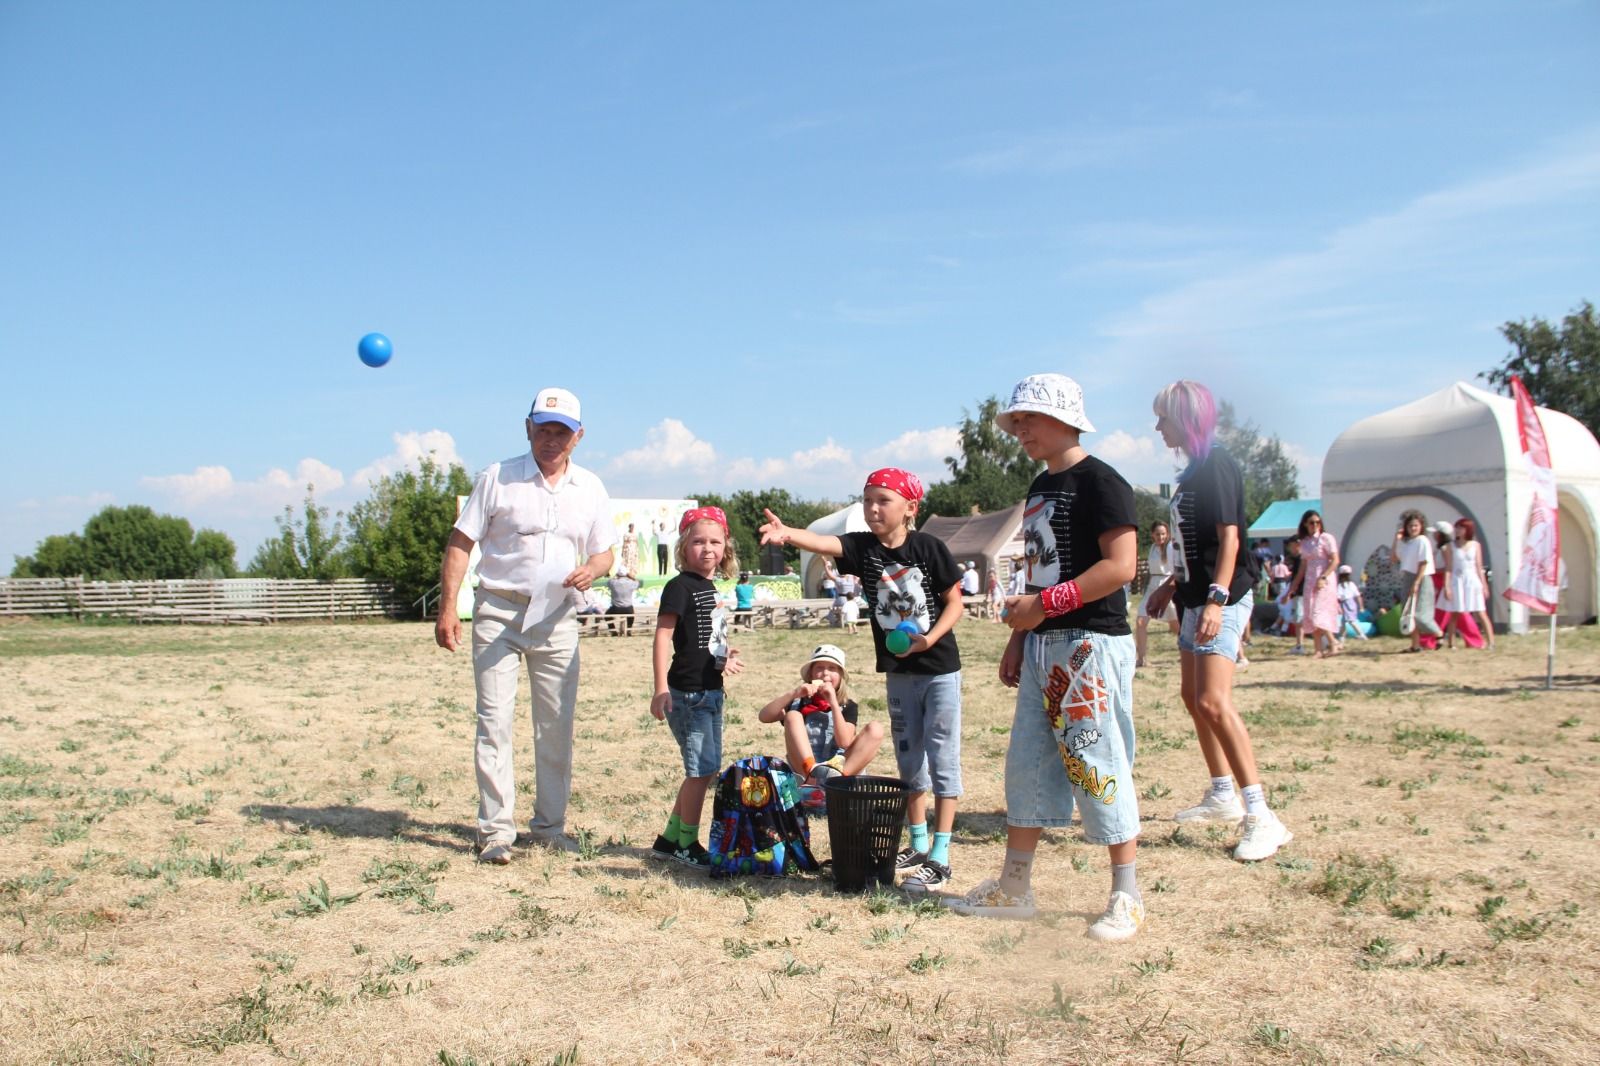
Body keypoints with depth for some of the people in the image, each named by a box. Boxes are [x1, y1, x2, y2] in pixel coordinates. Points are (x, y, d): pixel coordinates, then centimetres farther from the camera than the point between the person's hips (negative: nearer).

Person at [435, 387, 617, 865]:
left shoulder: (590, 488, 8)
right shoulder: (497, 478, -2)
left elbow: (603, 553, 13)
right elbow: (460, 543, -3)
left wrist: (590, 570, -11)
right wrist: (447, 607, -11)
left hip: (556, 618, 3)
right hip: (498, 612, -3)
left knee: (557, 726, 8)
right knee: (494, 721, -6)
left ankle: (550, 823, 21)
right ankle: (496, 830, 0)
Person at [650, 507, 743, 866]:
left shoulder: (709, 588, 13)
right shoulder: (680, 586, -12)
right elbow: (663, 635, -18)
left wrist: (722, 656, 29)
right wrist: (661, 687, -24)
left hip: (710, 691, 9)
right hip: (687, 692, -9)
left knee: (704, 770, 15)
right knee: (701, 769, -6)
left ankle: (670, 839, 26)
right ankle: (687, 844, 8)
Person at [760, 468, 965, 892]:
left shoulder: (929, 547, -13)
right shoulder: (863, 547, -6)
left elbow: (955, 602, -6)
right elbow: (824, 543, -26)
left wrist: (929, 639, -21)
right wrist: (789, 534, -46)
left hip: (939, 668, -4)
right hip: (897, 671, 4)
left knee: (942, 757, -1)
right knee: (908, 758, 14)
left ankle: (940, 857, 4)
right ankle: (918, 845, 28)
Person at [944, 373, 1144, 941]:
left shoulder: (1099, 482, -11)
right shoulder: (1039, 488, 16)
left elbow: (1121, 566, -20)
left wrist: (1042, 606, -19)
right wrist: (1018, 636, 15)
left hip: (1091, 643, -9)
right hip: (1043, 645, 9)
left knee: (1097, 765, -4)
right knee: (1026, 762, 11)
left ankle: (1126, 897, 9)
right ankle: (1013, 888, 21)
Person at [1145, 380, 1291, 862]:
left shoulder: (1216, 466, -13)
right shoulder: (1193, 471, 14)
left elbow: (1229, 537, -20)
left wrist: (1217, 598, -28)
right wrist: (1172, 584, 26)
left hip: (1222, 599, -11)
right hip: (1197, 598, 11)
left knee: (1213, 701, -20)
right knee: (1193, 698, 15)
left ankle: (1260, 816, -18)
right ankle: (1223, 795, 27)